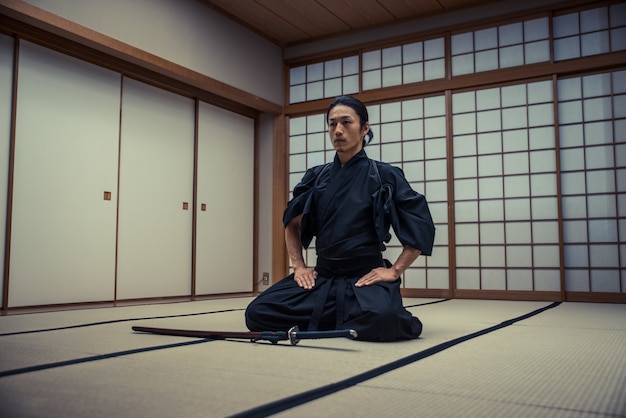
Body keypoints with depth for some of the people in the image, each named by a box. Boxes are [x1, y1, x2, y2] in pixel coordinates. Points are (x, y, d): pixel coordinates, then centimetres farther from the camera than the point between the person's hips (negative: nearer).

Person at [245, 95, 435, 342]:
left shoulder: (384, 175, -2)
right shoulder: (316, 177, 9)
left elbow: (422, 227, -3)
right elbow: (292, 223, 20)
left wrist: (394, 271, -8)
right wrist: (299, 266, 8)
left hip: (367, 276, -4)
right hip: (322, 276, 5)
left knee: (381, 318, -39)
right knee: (257, 314, -13)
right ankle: (337, 317, 5)